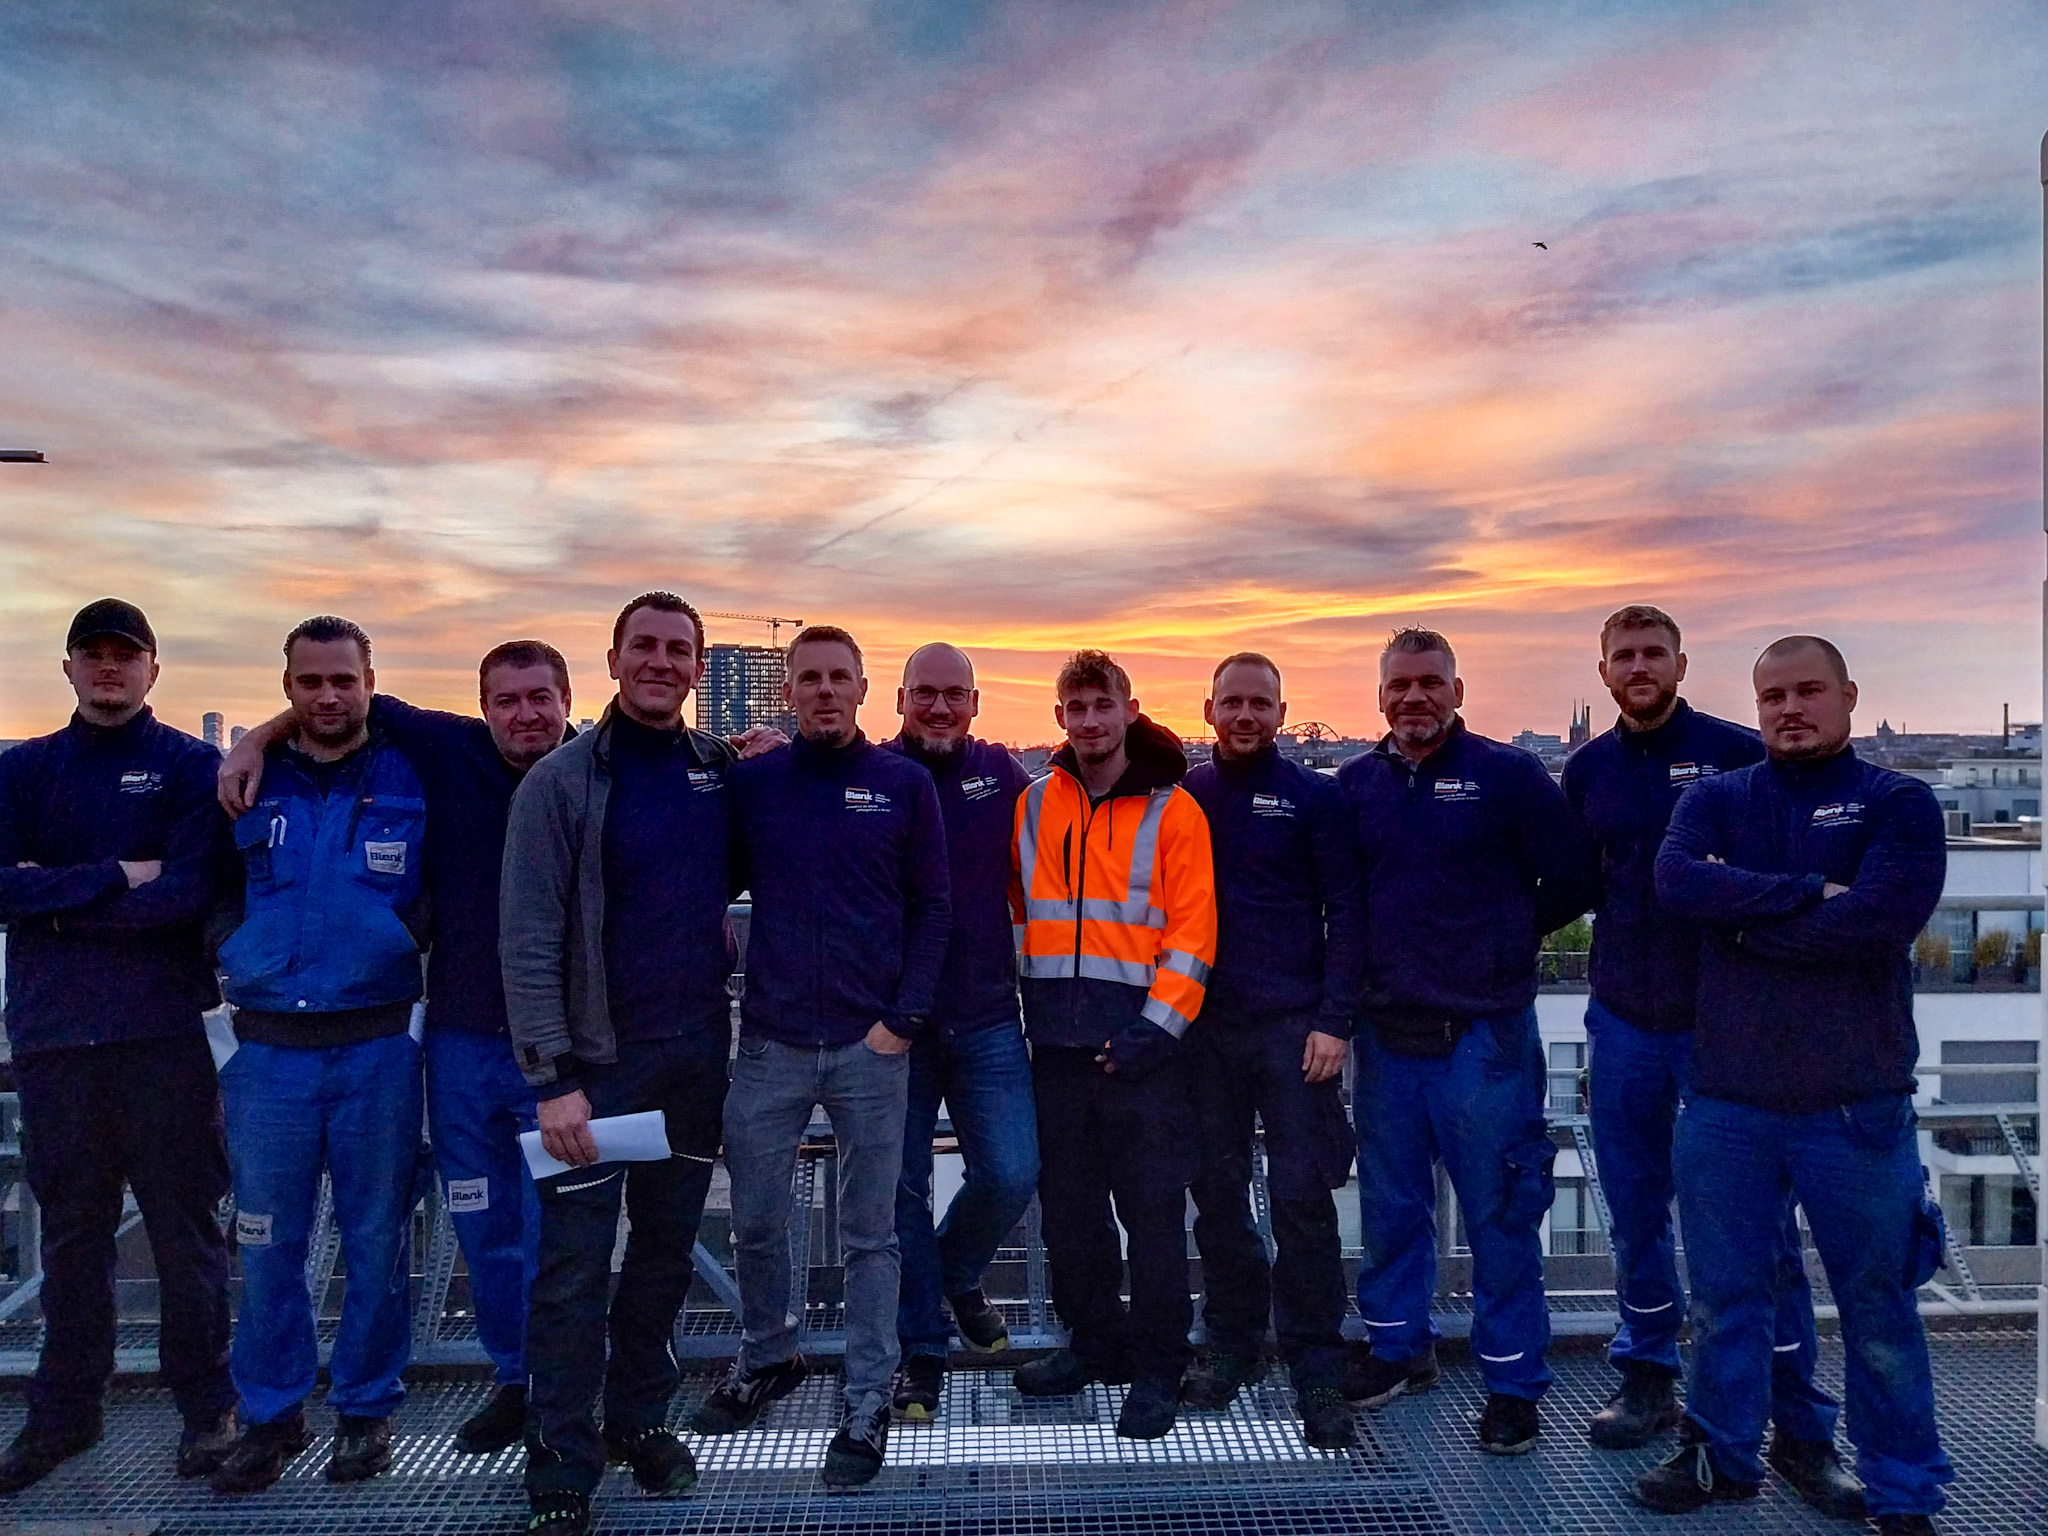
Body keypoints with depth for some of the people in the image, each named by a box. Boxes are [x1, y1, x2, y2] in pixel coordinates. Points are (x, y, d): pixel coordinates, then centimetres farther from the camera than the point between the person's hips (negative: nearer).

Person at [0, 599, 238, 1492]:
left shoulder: (190, 767, 1)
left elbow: (188, 893, -12)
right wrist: (116, 876, -13)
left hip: (165, 1033, -3)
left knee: (185, 1227, 4)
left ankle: (207, 1407, 16)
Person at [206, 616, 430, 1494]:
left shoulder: (412, 780, -1)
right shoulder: (248, 782, 6)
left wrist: (404, 938, -4)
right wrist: (234, 953, 5)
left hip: (377, 1050, -2)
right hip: (267, 1050, 2)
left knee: (376, 1239, 8)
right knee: (266, 1245, 9)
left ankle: (367, 1410, 25)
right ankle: (272, 1415, 27)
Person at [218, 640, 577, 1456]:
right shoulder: (449, 751, -1)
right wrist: (257, 738, 6)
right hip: (462, 1041, 3)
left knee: (553, 1232, 1)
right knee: (485, 1230, 15)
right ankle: (514, 1380, 33)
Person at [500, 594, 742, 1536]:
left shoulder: (720, 769, 4)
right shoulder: (562, 780, -8)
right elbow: (529, 940, -12)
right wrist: (552, 1077, -17)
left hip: (698, 1051, 4)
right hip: (600, 1058, -4)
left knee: (667, 1247, 15)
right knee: (576, 1269, 0)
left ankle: (639, 1417, 33)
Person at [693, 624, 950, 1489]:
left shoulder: (905, 785, -1)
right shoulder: (749, 783, 3)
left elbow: (932, 908, 0)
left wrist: (904, 1019, -7)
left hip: (873, 1046, -2)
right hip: (769, 1044, 2)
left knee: (868, 1236, 7)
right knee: (755, 1222, 14)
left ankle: (867, 1407, 21)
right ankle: (767, 1359, 39)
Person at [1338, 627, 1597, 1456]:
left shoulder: (1507, 774, -5)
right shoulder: (1356, 783, 6)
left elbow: (1573, 876, -2)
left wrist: (1505, 938, 4)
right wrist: (1380, 958, 8)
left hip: (1483, 1035, -4)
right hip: (1387, 1033, 4)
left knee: (1500, 1213, 4)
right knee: (1391, 1205, 15)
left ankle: (1513, 1384, 19)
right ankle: (1400, 1346, 34)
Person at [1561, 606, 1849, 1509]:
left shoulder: (1737, 754, -5)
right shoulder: (1587, 769, 7)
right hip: (1624, 1021, 4)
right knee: (1636, 1214, 12)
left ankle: (1800, 1428, 12)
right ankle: (1649, 1383, 28)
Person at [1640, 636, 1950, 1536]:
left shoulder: (1898, 804, -1)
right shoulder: (1716, 800, 6)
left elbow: (1883, 917, -18)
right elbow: (1676, 880, -14)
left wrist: (1745, 917, -11)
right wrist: (1808, 894, -17)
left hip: (1857, 1105, -2)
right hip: (1727, 1100, 2)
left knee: (1879, 1309, 11)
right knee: (1725, 1295, 14)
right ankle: (1722, 1454, 32)